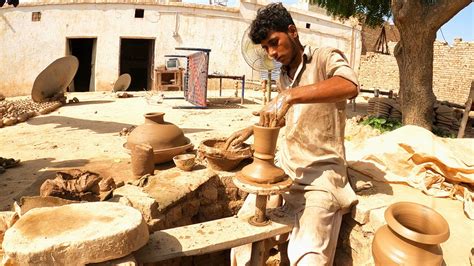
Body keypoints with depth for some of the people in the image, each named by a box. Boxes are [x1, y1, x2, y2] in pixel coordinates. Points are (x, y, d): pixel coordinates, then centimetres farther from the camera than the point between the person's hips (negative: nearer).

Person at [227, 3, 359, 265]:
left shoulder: (325, 58, -7)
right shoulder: (283, 76, 13)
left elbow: (350, 85, -30)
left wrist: (289, 96, -35)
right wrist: (250, 130, 17)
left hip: (321, 172, -6)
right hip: (283, 166, 7)